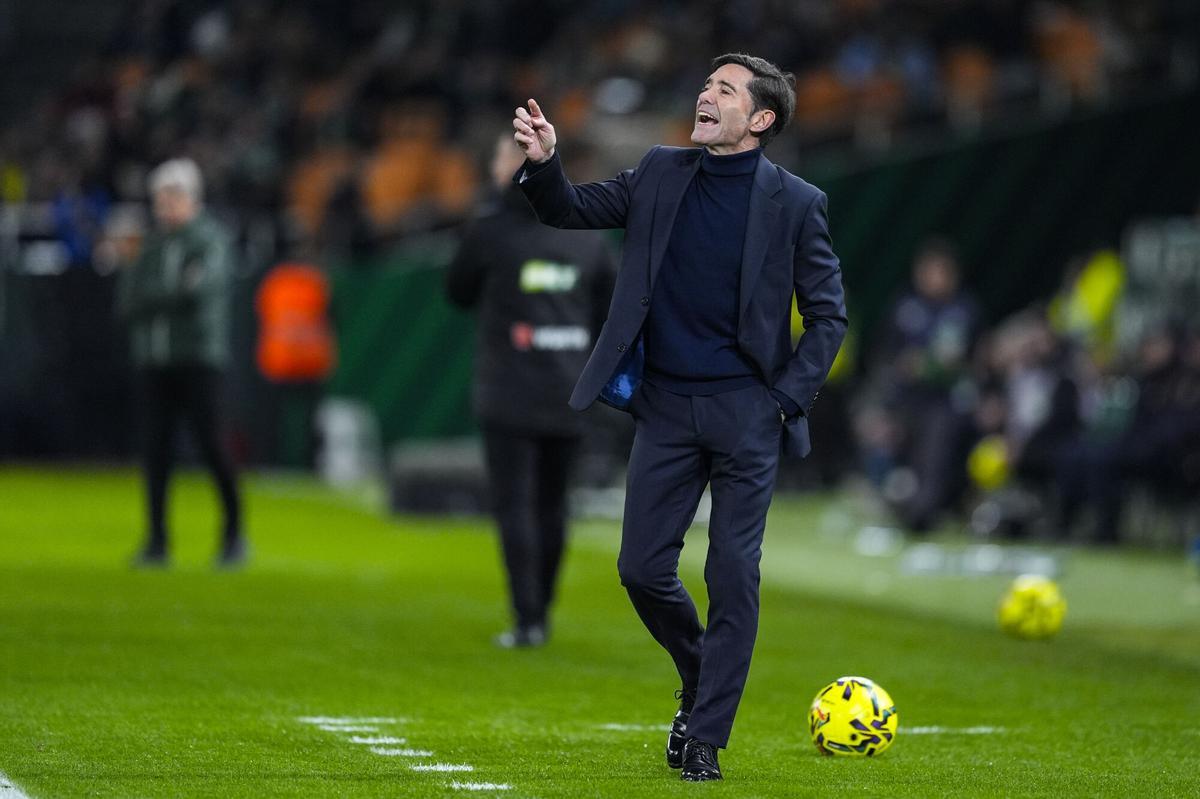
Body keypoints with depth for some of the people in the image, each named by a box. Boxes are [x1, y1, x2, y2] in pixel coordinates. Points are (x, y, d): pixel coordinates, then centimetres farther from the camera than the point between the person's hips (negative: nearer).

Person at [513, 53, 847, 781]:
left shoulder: (795, 203, -5)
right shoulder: (662, 174, 6)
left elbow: (828, 316, 0)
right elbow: (572, 210, 13)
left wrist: (787, 400, -8)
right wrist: (543, 163, -8)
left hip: (745, 413, -4)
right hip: (667, 406, 4)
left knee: (732, 577, -3)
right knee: (642, 568, 4)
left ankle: (705, 739, 5)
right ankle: (701, 680, 30)